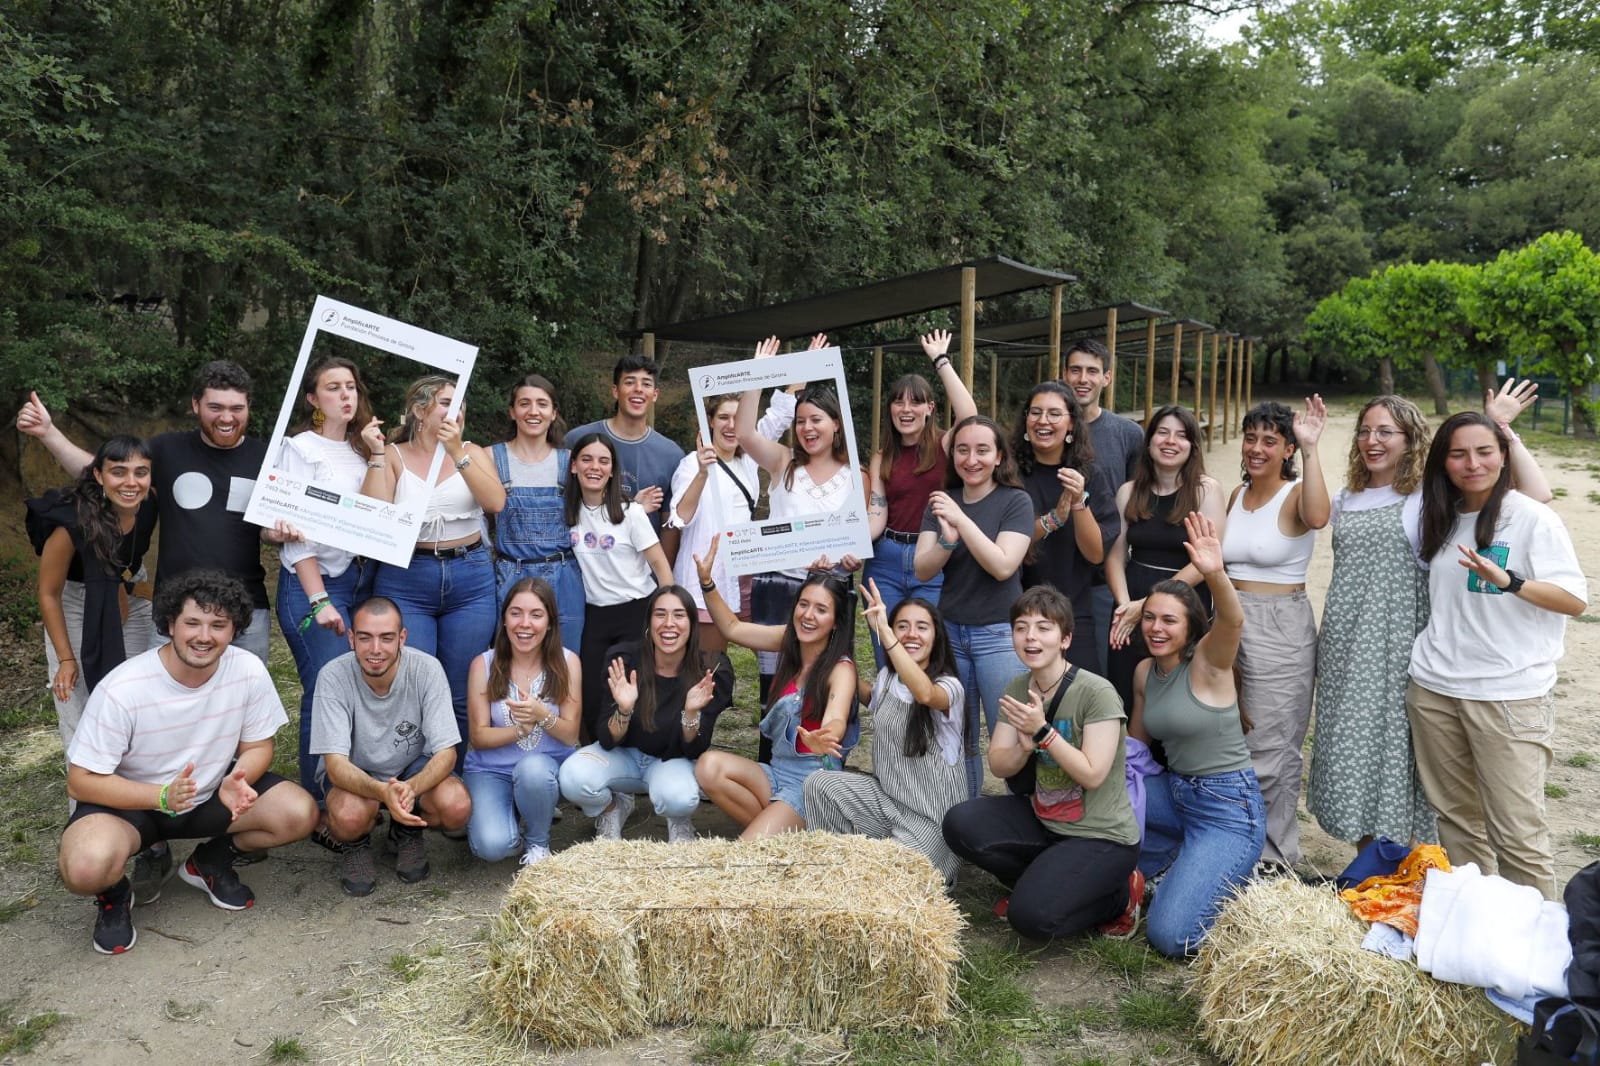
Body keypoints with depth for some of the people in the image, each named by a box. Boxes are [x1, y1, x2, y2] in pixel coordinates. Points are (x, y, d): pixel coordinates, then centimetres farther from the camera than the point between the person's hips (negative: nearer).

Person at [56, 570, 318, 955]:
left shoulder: (249, 672, -18)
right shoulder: (121, 689, -26)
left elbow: (257, 745, -5)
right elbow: (81, 781, -20)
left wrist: (237, 780, -29)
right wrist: (163, 796, -36)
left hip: (212, 793, 4)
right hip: (130, 801, -3)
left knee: (300, 814, -18)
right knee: (86, 869, -34)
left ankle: (209, 861, 11)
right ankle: (114, 893, 6)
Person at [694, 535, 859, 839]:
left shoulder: (841, 668, -15)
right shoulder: (789, 640, 2)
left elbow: (835, 721, -33)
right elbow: (732, 628, 11)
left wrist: (822, 739, -58)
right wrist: (706, 580, -3)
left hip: (812, 782, -7)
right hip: (777, 771, 7)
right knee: (709, 766, -21)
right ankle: (774, 832, -3)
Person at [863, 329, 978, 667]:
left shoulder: (945, 445, 0)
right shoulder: (882, 457, 8)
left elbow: (969, 416, -22)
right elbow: (875, 515, 1)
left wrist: (941, 361, -14)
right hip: (886, 561, 3)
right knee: (886, 661, 9)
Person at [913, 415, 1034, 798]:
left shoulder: (1015, 502, -5)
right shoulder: (942, 502, 7)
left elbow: (1003, 566, -18)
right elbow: (923, 569, -2)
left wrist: (962, 520, -24)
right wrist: (948, 540, -22)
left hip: (999, 634, -4)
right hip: (950, 632, 4)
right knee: (958, 737, 9)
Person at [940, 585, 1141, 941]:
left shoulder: (1097, 693, -20)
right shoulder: (1017, 688, 0)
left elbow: (1092, 775, -21)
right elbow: (998, 766, 0)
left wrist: (1042, 731, -28)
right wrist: (1024, 746, -21)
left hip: (1102, 837, -6)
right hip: (1043, 819, 7)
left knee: (1031, 916, -22)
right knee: (961, 824, -14)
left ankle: (1120, 895, 6)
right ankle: (1039, 879, 8)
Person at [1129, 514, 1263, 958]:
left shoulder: (1208, 662, -14)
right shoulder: (1144, 672, 4)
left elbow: (1233, 621, -38)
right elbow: (1136, 742, 18)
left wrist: (1215, 575, -57)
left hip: (1229, 810, -7)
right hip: (1175, 793, 7)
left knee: (1170, 937, -18)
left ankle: (1225, 875, 12)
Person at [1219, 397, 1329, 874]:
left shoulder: (1296, 494, -10)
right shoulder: (1237, 495, 10)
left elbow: (1317, 518, -35)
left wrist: (1311, 449, -36)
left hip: (1281, 627, -6)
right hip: (1230, 620, 7)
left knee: (1269, 749, -1)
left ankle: (1274, 855, 15)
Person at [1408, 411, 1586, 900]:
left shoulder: (1531, 518, -6)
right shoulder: (1441, 517, 12)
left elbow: (1576, 600, -12)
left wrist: (1507, 581, -26)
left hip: (1509, 692, -5)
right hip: (1434, 689, 6)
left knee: (1517, 831, -5)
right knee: (1455, 816, 14)